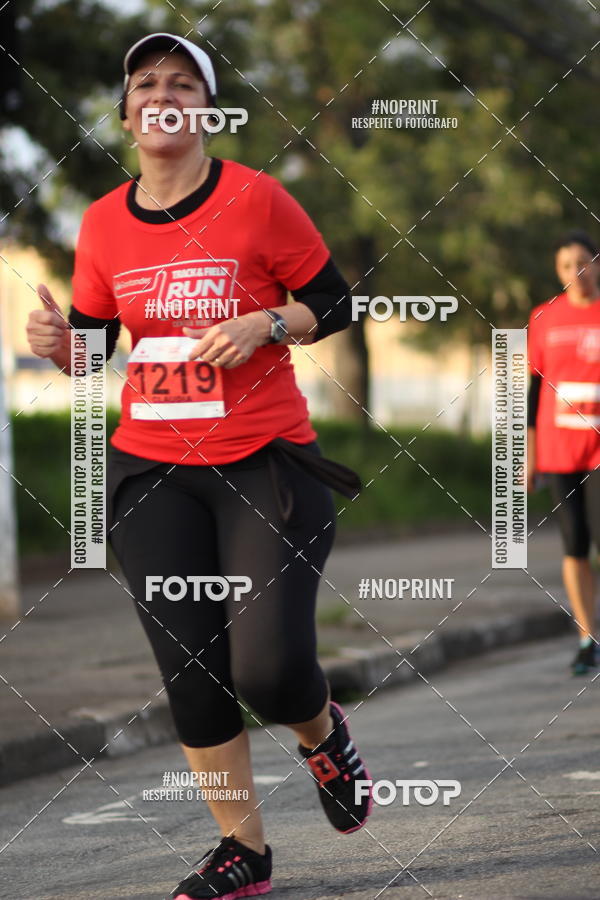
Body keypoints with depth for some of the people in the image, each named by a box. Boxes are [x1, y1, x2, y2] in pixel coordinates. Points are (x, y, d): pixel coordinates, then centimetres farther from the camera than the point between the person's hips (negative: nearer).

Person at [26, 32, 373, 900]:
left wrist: (263, 325, -17)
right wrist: (58, 340, -9)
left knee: (268, 670, -14)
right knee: (190, 674, 3)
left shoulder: (257, 199, -7)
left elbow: (335, 304, 0)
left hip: (266, 463, -4)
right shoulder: (103, 225, 4)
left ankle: (323, 735, 23)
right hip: (152, 469, 4)